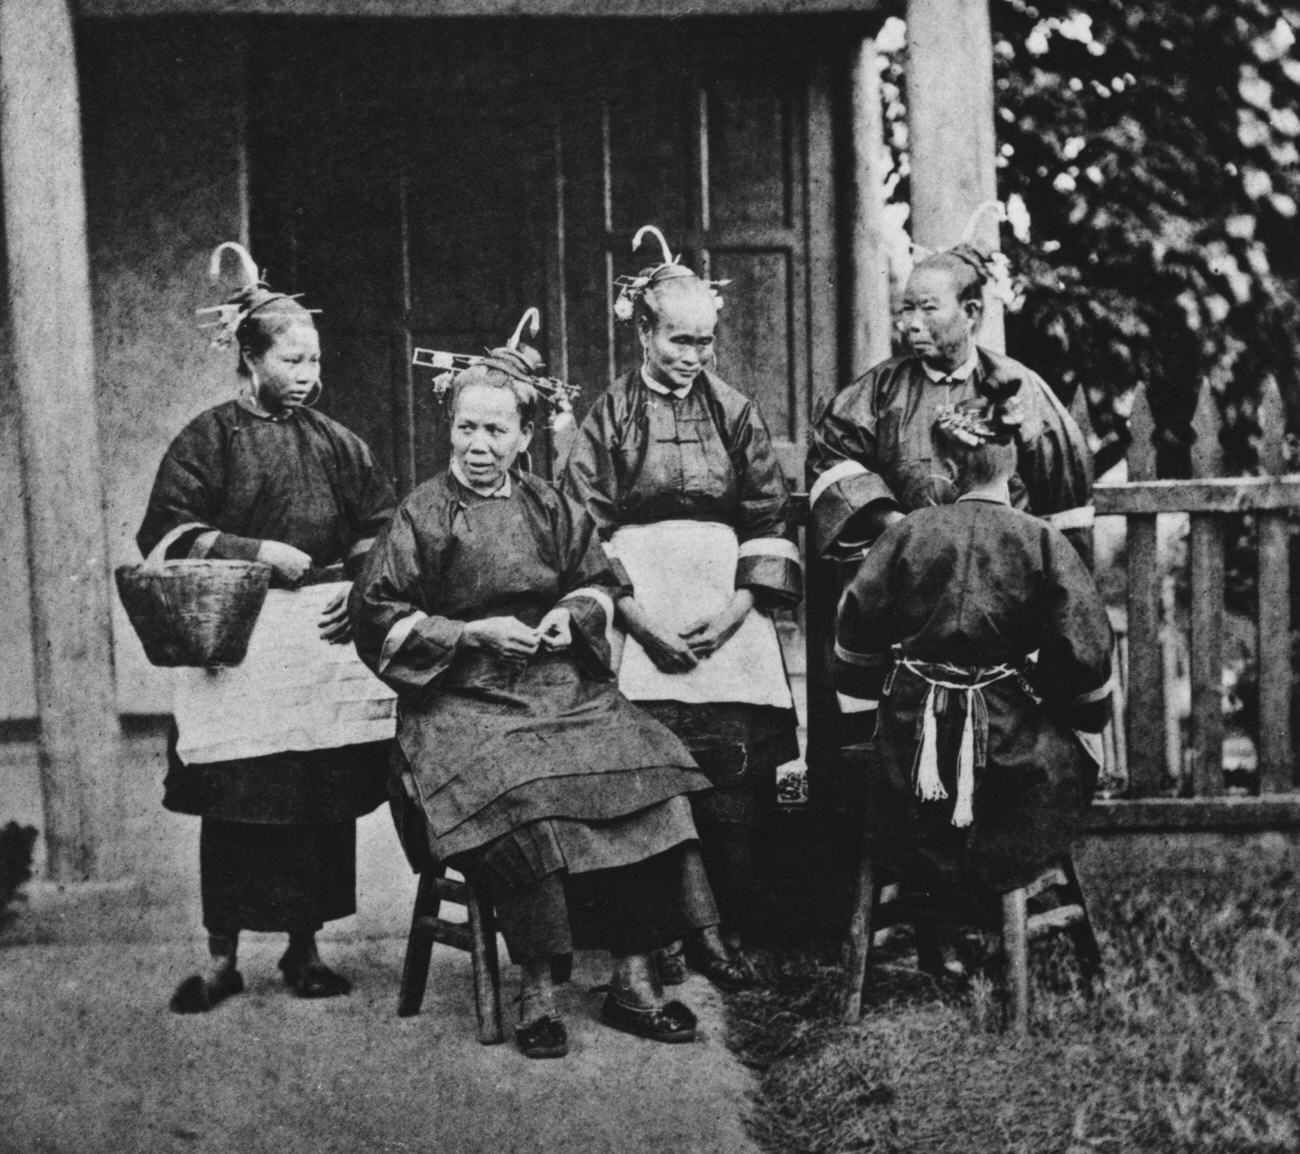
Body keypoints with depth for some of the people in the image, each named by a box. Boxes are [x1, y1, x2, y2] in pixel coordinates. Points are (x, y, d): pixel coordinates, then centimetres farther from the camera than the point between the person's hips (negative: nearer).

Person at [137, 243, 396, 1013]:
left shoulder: (335, 442, 12)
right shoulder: (210, 438, 1)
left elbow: (383, 531, 16)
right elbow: (168, 532, -4)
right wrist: (255, 551, -12)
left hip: (328, 633, 3)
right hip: (239, 639, -3)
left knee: (324, 798, 4)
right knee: (235, 801, -2)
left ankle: (305, 945, 17)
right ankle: (223, 958, 10)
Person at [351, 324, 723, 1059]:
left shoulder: (550, 509, 12)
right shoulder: (424, 516, 0)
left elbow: (603, 582, 21)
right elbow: (379, 618, -3)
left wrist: (574, 612, -2)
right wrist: (473, 633, -12)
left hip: (564, 688, 4)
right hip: (463, 701, -4)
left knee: (641, 775, -20)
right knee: (521, 801, -32)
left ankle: (634, 979, -13)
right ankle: (537, 990, -19)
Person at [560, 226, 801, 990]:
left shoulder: (736, 412, 11)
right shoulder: (609, 417, 6)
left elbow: (771, 520, 8)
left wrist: (737, 607, -5)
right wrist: (637, 617, -10)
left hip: (729, 617, 2)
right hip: (639, 616, -2)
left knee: (733, 778, -4)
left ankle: (722, 930, 8)